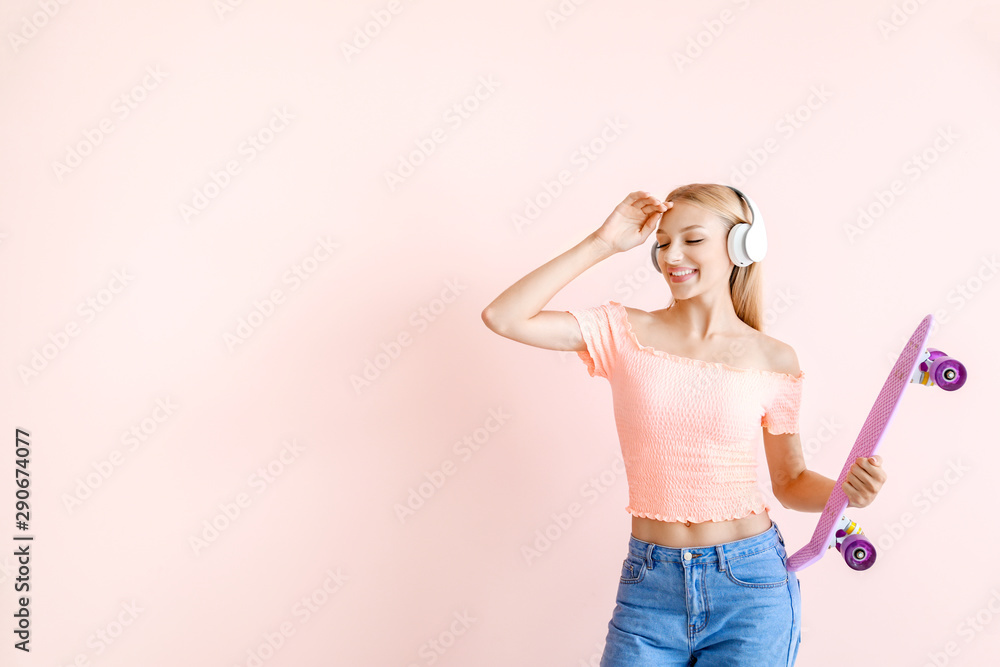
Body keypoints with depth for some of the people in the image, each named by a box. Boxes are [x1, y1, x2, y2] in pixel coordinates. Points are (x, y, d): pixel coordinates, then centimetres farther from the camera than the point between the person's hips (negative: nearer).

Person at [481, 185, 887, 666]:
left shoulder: (774, 360, 0)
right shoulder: (625, 332, -1)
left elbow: (790, 482, 8)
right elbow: (502, 317, -11)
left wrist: (846, 490, -13)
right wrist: (603, 243, -10)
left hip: (750, 585, 0)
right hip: (650, 589, 0)